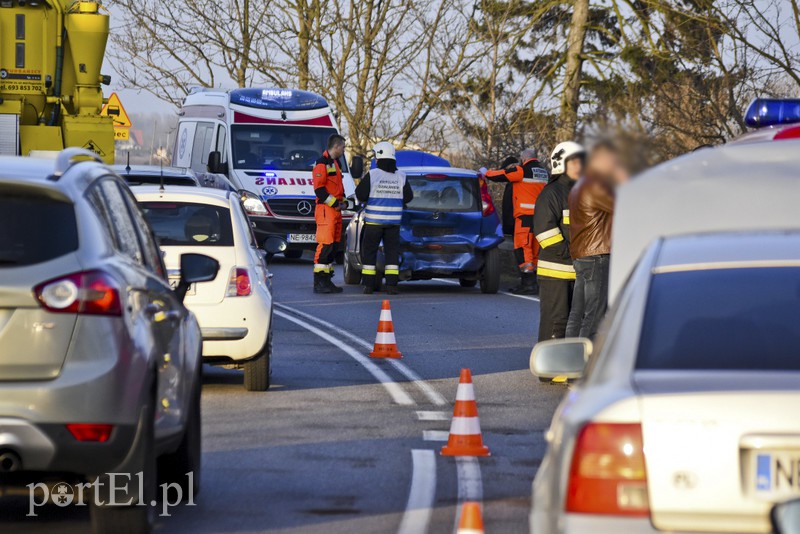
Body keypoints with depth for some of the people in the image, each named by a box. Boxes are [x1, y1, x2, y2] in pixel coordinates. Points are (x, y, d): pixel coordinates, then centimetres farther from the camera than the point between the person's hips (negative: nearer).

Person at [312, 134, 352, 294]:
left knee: (333, 246, 10)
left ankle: (327, 280, 14)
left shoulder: (335, 164, 22)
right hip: (325, 210, -10)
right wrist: (335, 203, -16)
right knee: (325, 245, -14)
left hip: (336, 210, 10)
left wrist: (344, 202, 9)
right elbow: (319, 189, -17)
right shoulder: (322, 164, -9)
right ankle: (319, 282, -15)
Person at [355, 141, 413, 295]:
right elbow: (408, 197, 3)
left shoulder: (372, 175, -10)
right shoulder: (401, 177, 1)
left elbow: (360, 195, -11)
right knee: (392, 251, 6)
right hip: (394, 220, 3)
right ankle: (391, 285, -3)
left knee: (369, 252, 6)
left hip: (374, 220, -3)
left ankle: (368, 285, 3)